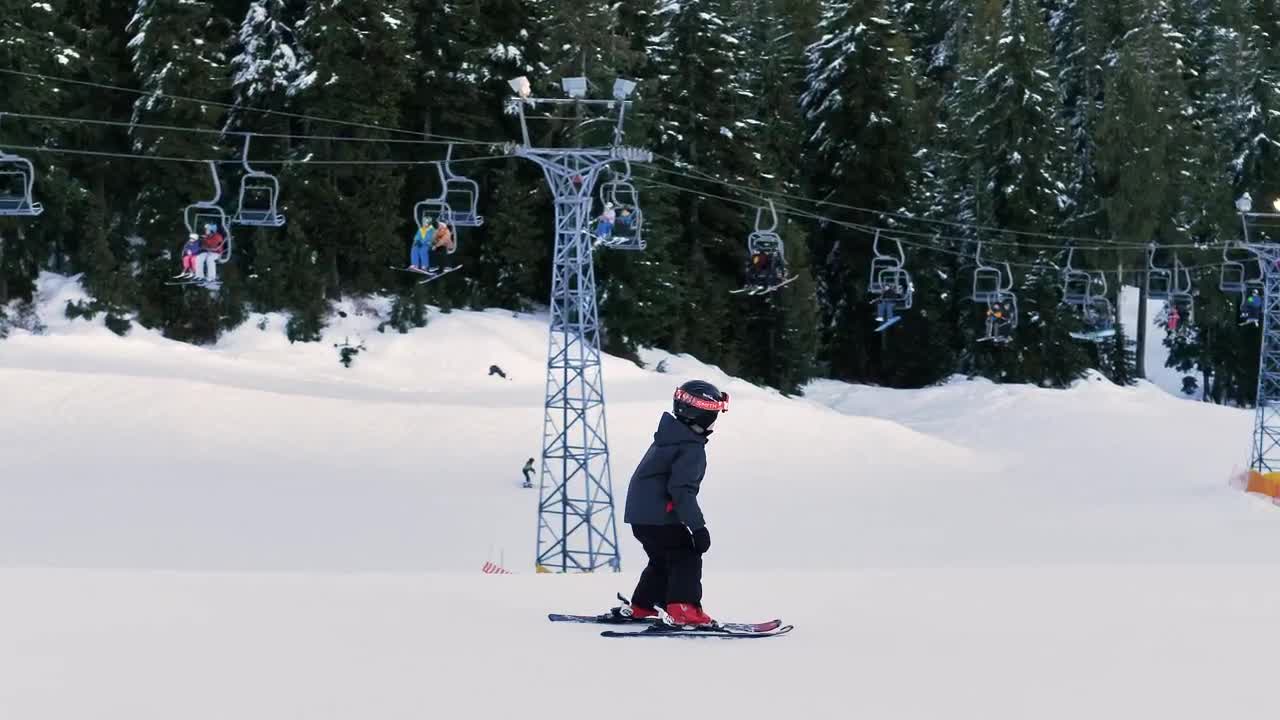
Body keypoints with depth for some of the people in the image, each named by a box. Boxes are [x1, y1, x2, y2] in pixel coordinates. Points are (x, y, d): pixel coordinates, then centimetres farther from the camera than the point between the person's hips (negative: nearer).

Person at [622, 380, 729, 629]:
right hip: (659, 515, -10)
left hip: (640, 513, 10)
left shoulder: (668, 437, 15)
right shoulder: (691, 448, -17)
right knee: (687, 557, -9)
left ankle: (640, 608, 29)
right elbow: (682, 489, -24)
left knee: (663, 560, 22)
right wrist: (698, 526, -24)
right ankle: (684, 610, -22)